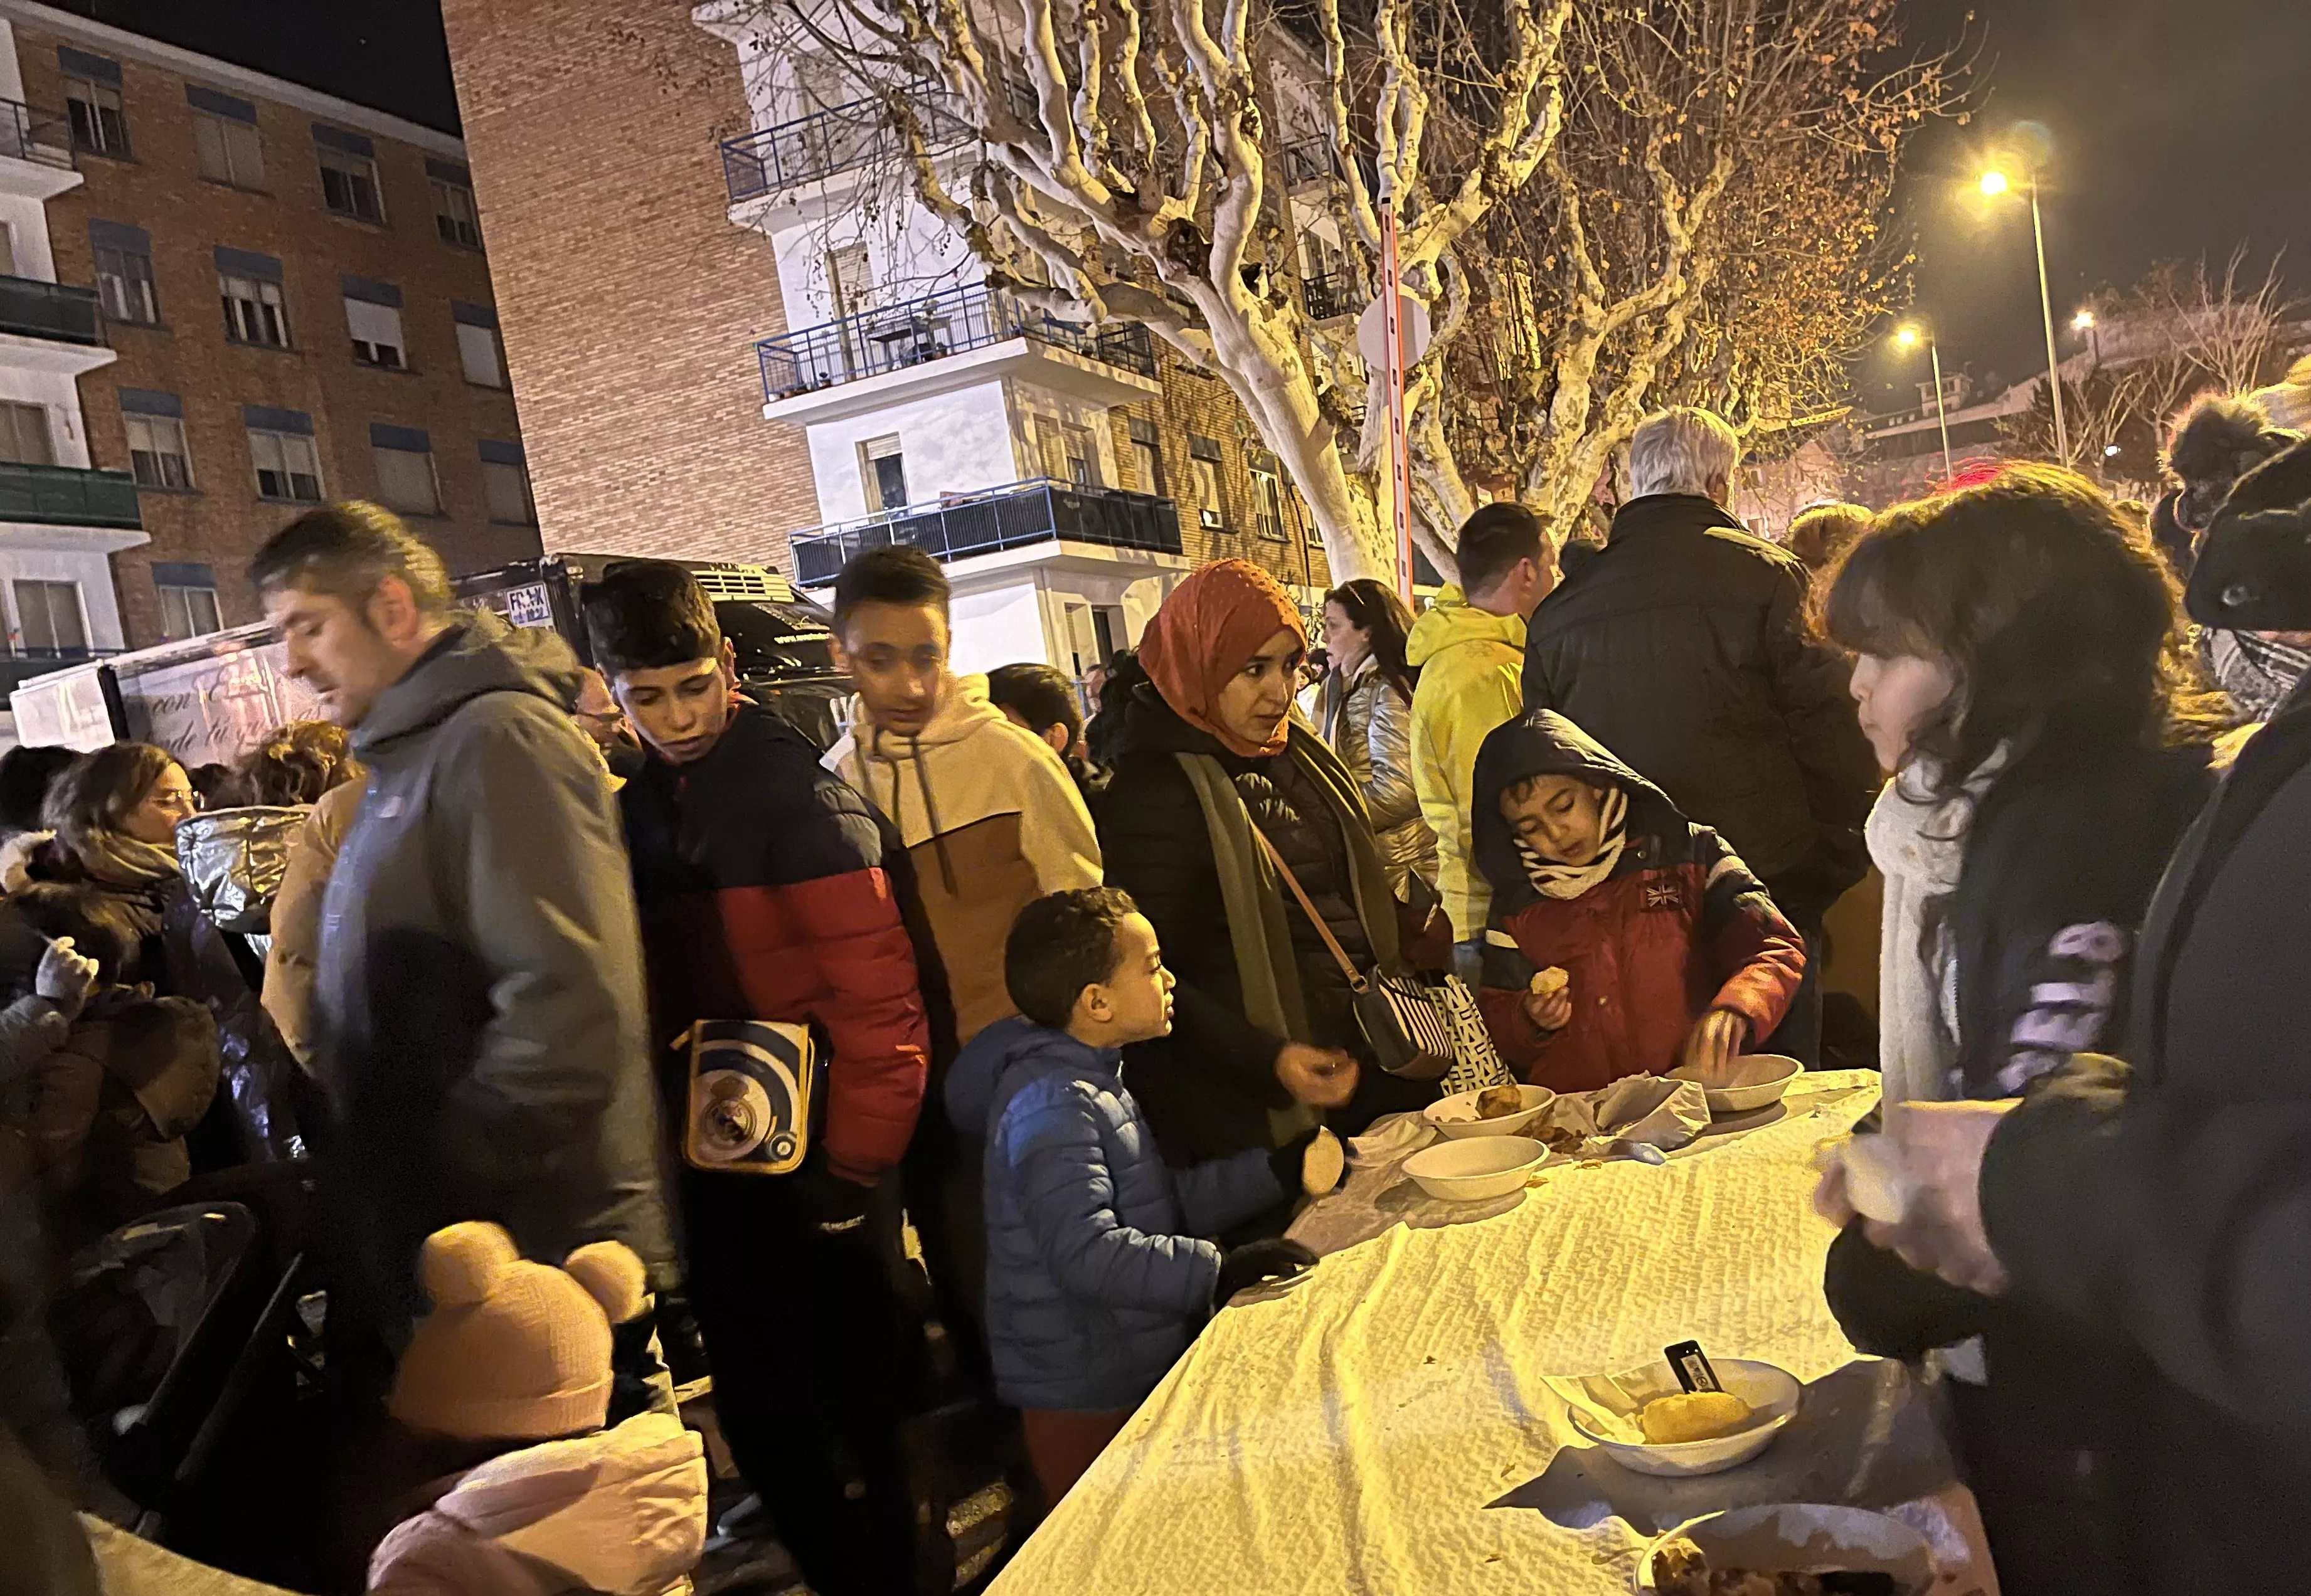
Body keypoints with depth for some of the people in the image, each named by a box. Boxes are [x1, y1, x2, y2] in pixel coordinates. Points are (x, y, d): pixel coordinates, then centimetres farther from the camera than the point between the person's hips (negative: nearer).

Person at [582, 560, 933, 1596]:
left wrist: (856, 1163, -17)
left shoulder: (795, 790, -13)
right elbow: (649, 999, 14)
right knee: (757, 1413, 17)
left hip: (815, 1158, -7)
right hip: (712, 1164, 7)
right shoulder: (636, 812, 9)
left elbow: (878, 991, -17)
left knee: (858, 1404, 5)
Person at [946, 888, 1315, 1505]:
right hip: (1089, 1402, -10)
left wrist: (1279, 1171, 4)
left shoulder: (1094, 1082, 11)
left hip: (1143, 1372, 10)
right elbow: (1087, 1252, -32)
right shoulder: (1053, 1105, -24)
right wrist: (1219, 1272, -35)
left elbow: (1168, 1202, 12)